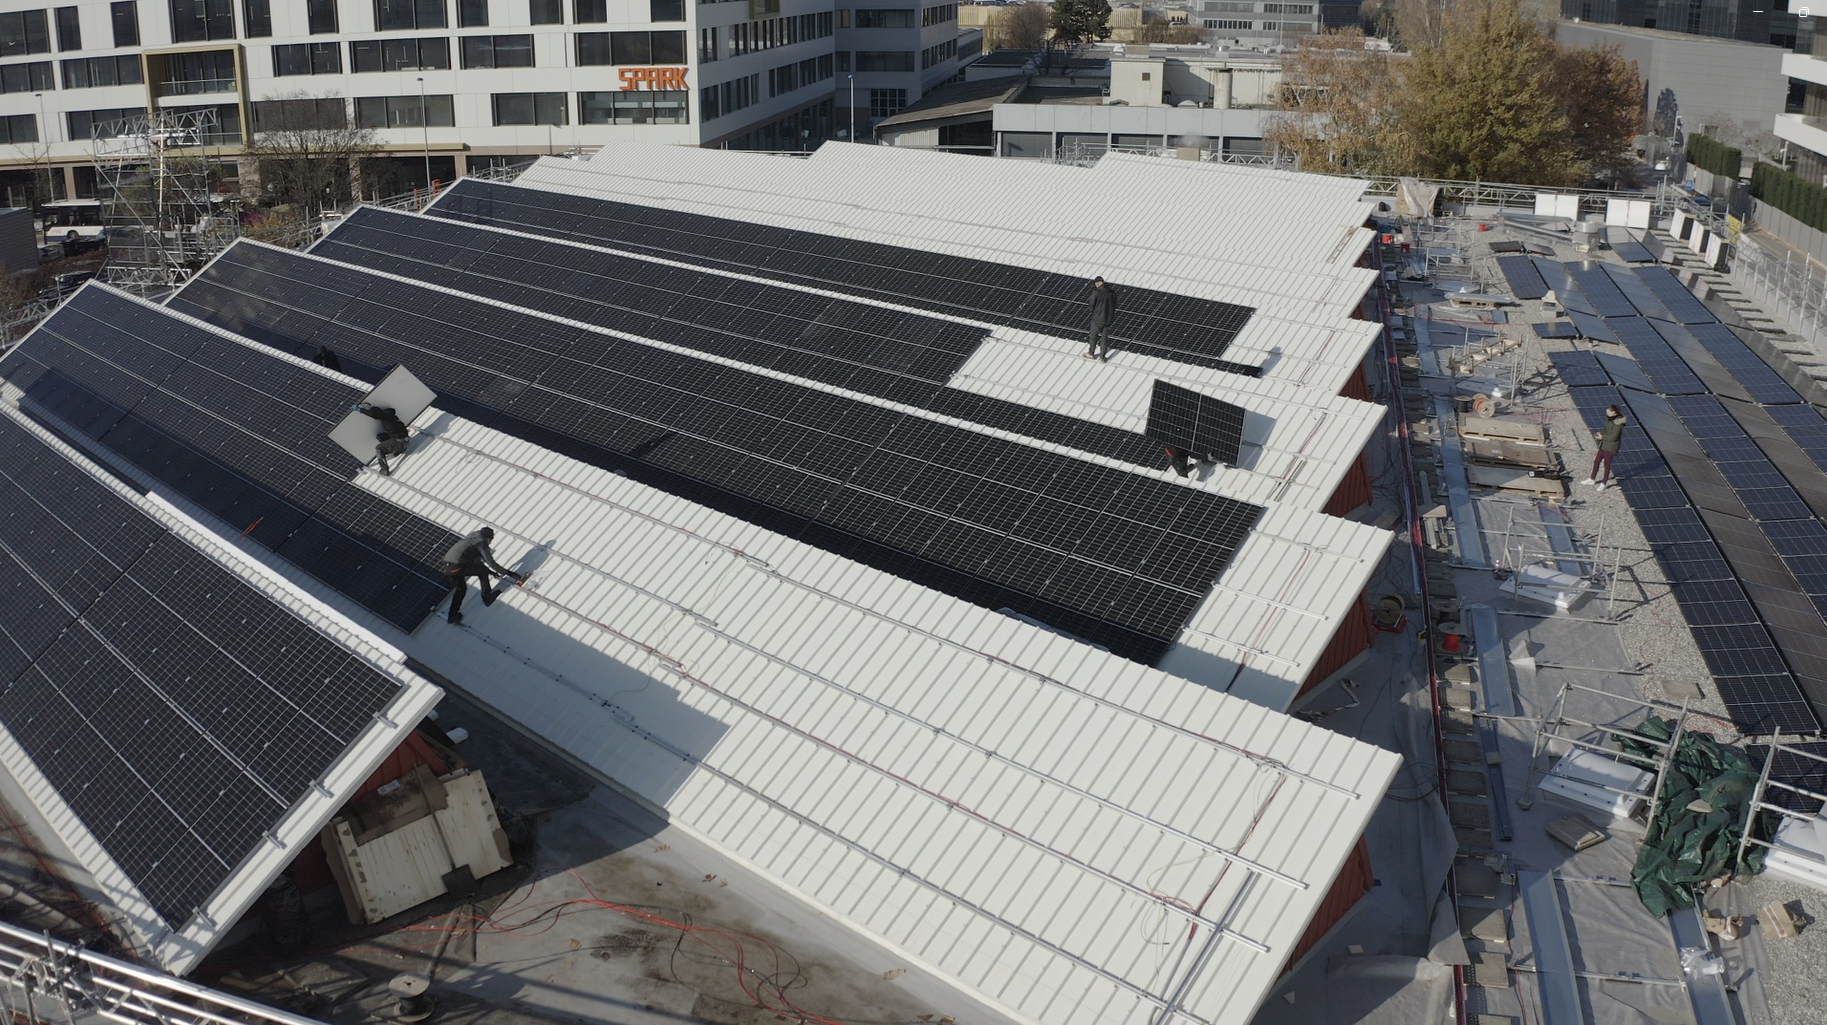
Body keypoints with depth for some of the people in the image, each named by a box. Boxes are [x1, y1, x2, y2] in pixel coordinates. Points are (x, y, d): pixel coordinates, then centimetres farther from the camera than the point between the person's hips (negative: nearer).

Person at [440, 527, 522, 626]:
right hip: (457, 566, -9)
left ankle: (453, 616, 26)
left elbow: (476, 560, 36)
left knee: (461, 588, 25)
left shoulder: (472, 539, 25)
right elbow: (491, 563, -4)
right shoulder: (481, 543, -2)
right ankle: (487, 597, 22)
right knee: (483, 571, 10)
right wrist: (508, 572, 2)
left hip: (447, 565, 9)